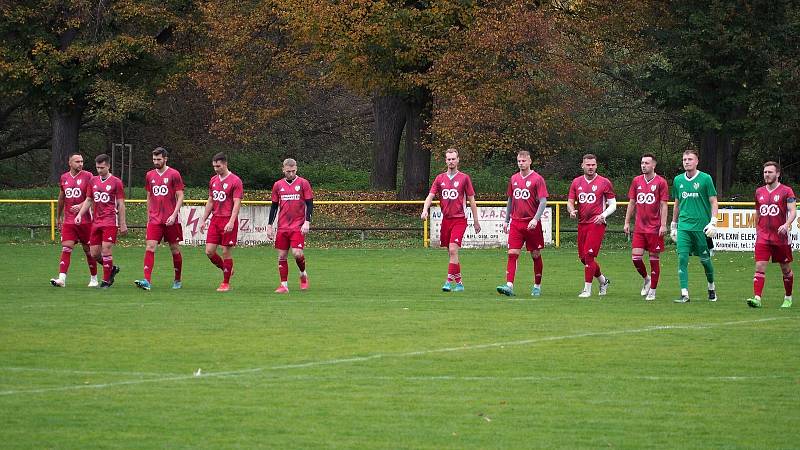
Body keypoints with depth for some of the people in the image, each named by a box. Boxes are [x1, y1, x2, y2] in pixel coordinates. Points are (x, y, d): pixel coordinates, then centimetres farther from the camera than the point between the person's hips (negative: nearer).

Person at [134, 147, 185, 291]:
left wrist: (174, 215, -14)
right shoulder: (150, 175, 10)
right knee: (149, 247, -12)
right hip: (154, 219, 3)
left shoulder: (174, 175, -3)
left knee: (175, 249, 7)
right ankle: (147, 281, -21)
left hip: (170, 220, -3)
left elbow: (180, 197, -4)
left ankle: (177, 280, 22)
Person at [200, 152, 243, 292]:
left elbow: (237, 204, -12)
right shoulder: (213, 180, 14)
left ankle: (226, 283, 8)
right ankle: (227, 269, 24)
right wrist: (204, 219, 16)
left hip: (228, 221, -6)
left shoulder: (235, 181, -7)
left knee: (226, 252, -2)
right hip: (215, 219, 6)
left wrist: (231, 222, -21)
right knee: (209, 251, 0)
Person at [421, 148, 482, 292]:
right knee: (451, 252, 9)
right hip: (446, 219, 4)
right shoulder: (440, 178, 10)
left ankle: (449, 282, -17)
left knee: (453, 250, -16)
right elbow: (431, 196, 4)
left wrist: (476, 221, 4)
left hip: (459, 219, -4)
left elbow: (471, 199, 4)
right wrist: (425, 210, -15)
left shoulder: (464, 178, 1)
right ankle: (459, 283, 19)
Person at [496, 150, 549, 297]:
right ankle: (509, 286, -16)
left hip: (532, 224, -4)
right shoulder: (514, 179, 11)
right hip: (516, 223, 4)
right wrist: (506, 220, 18)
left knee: (536, 255, 6)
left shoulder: (537, 179, -5)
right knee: (512, 254, -8)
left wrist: (536, 219, -22)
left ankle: (537, 286, 18)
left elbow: (543, 201, -10)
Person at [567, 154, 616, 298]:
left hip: (597, 224, -5)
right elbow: (570, 202, 13)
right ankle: (603, 280, 31)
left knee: (589, 255, -14)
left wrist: (603, 215, -15)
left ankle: (587, 289, -6)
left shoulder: (604, 183, -1)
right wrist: (571, 210, -11)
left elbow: (613, 205, 3)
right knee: (583, 258, 8)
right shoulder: (576, 182, 10)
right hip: (582, 224, 5)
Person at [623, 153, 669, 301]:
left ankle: (652, 290, 10)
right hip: (639, 227, 4)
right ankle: (646, 278, 22)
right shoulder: (636, 181, 9)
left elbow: (664, 205, -5)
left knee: (654, 258, 1)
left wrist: (663, 225, -12)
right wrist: (627, 222, 10)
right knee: (636, 256, -5)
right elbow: (632, 203, 14)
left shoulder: (660, 182, -3)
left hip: (655, 227, -4)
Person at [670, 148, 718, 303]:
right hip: (684, 226, 3)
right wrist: (673, 225, 20)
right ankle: (684, 294, -10)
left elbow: (713, 202, -2)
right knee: (682, 258, -9)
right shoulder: (678, 180, 9)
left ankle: (711, 286, 30)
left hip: (701, 226, -3)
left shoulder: (705, 179, -3)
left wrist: (713, 222, -12)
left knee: (705, 259, 6)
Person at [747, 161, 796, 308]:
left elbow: (793, 211, -12)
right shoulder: (759, 192, 11)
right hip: (763, 237, 3)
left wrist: (787, 224, -29)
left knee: (786, 269, 9)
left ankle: (788, 298, 26)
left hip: (780, 237, -3)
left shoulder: (786, 191, -3)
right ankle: (757, 298, -19)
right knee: (759, 267, -12)